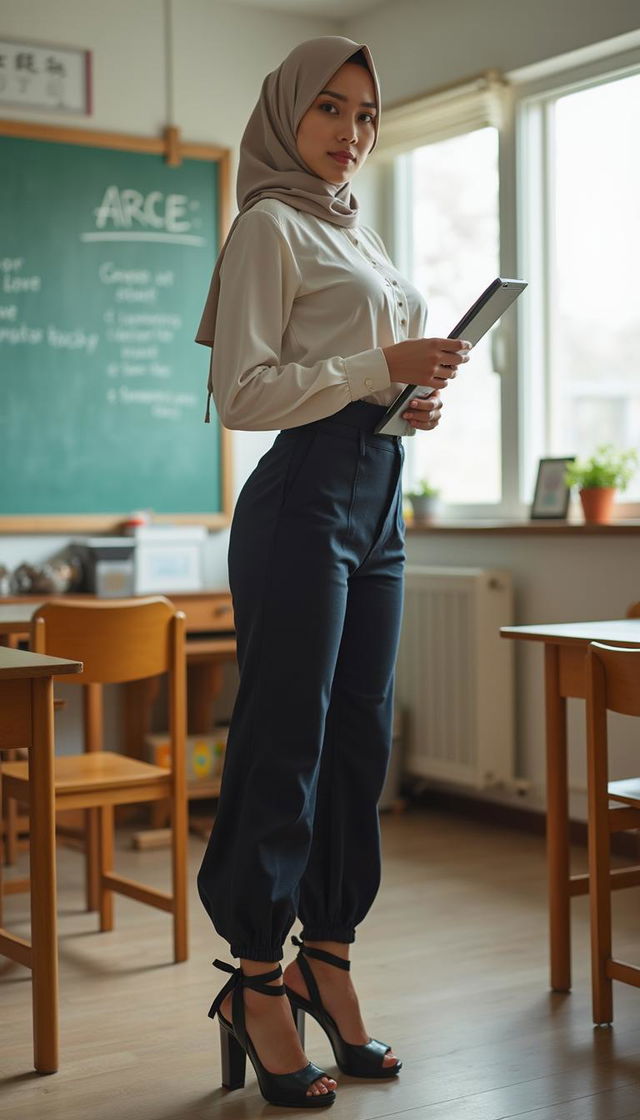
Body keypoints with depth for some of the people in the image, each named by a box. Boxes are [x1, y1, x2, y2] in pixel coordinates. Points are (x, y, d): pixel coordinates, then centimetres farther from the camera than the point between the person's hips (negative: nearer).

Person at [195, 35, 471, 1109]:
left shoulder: (363, 238, 22)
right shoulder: (270, 226, -2)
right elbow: (244, 391, -12)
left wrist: (418, 396, 8)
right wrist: (378, 370, -16)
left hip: (377, 501, 8)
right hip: (304, 498, -8)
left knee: (359, 741, 9)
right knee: (285, 744, -5)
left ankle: (327, 963, 19)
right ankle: (258, 988, 5)